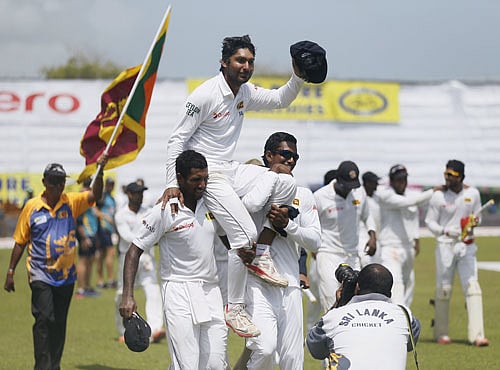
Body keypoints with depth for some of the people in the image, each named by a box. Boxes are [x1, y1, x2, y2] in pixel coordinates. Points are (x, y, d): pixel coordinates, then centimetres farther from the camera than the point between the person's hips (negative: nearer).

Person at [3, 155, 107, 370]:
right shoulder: (32, 207, -1)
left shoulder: (71, 202, 2)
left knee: (59, 323, 10)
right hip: (40, 275, -3)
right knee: (44, 319, -14)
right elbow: (20, 242, 5)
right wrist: (10, 272, 5)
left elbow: (94, 195, -14)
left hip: (66, 275, 3)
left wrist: (99, 171, -30)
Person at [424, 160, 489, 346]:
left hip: (467, 246, 2)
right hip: (445, 245, -2)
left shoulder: (473, 194, 2)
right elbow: (430, 222, -2)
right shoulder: (439, 196, -6)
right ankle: (441, 333, 17)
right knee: (443, 289, 3)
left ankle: (476, 335, -13)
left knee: (472, 287, -8)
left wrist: (475, 222, -11)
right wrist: (446, 231, -21)